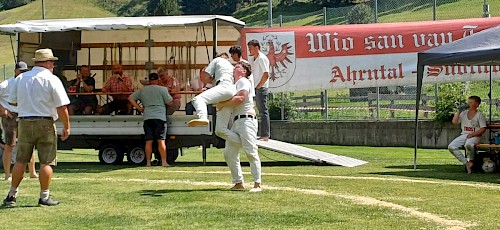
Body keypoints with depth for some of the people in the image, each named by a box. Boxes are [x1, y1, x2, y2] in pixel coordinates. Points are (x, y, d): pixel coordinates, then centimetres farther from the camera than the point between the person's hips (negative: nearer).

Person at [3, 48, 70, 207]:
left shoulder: (20, 78, 8)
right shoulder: (52, 80, -6)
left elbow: (12, 101, 14)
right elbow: (62, 107, -10)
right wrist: (66, 127, -1)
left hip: (24, 123, 4)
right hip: (45, 123, -4)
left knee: (21, 160, 10)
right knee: (46, 161, 2)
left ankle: (12, 195, 13)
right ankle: (44, 196, 2)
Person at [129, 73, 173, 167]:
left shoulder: (142, 90, 14)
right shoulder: (162, 89, 0)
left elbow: (130, 98, 15)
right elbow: (170, 102, -1)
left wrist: (139, 108, 13)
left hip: (147, 117, 3)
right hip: (160, 117, -3)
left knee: (149, 141, 4)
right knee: (161, 140, -5)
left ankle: (148, 162, 4)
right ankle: (164, 162, -10)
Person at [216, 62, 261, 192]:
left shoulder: (243, 81, -2)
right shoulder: (235, 84, 27)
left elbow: (240, 98, -17)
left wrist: (222, 104, -11)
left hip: (247, 119, -10)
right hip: (237, 121, 10)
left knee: (251, 152, -13)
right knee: (229, 153, 6)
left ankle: (257, 184, -14)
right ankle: (238, 183, 10)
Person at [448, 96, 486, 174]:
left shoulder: (480, 115, 0)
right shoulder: (464, 113, 14)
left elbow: (483, 129, -7)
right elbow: (454, 122, 6)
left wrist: (473, 134, -18)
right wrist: (458, 111, 0)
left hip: (475, 136, -6)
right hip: (464, 135, 6)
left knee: (468, 144, -40)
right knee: (451, 147, -17)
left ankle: (471, 160, -11)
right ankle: (465, 163, -12)